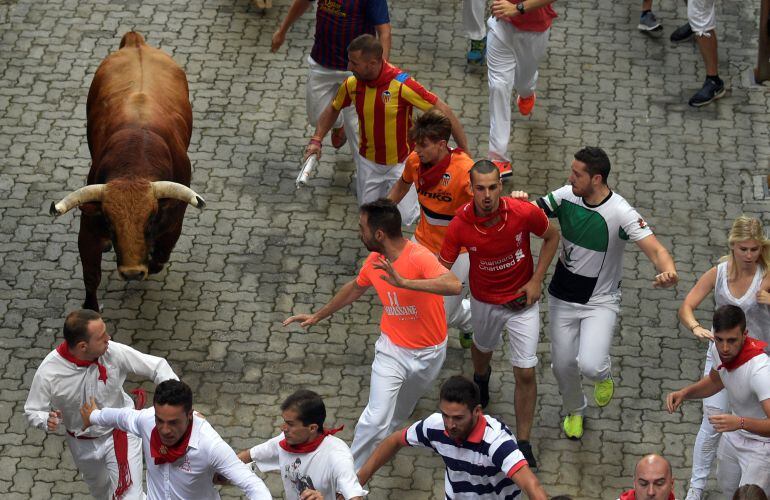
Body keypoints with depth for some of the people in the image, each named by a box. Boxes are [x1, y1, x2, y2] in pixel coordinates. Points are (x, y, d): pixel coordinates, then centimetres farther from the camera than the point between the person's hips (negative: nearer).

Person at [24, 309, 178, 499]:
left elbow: (156, 366, -20)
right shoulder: (48, 372, -30)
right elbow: (33, 411, -15)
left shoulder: (113, 352, -30)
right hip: (82, 443, 1)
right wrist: (46, 421, -39)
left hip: (120, 435, -1)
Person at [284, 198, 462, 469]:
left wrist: (404, 282, -53)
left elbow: (454, 285, -46)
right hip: (392, 349, 3)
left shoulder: (419, 258, -28)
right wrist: (317, 316, 22)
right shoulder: (374, 261, -8)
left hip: (429, 353, -3)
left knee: (398, 414, 22)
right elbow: (355, 287, 14)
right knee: (376, 418, -10)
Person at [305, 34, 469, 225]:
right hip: (368, 162, 4)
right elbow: (333, 109, 11)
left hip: (401, 162, -4)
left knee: (405, 217, -5)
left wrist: (464, 152, -23)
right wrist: (316, 139, -3)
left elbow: (443, 111, -23)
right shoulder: (352, 84, -12)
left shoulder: (401, 84, -28)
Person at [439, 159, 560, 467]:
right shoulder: (461, 224, -24)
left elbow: (551, 237, -5)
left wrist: (536, 280, -11)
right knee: (483, 347, 30)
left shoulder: (524, 213, -26)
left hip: (522, 301, -2)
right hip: (484, 301, 2)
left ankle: (523, 443, 8)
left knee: (525, 373, -7)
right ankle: (481, 378, 69)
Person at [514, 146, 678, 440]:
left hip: (601, 301, -4)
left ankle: (603, 374, 20)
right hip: (562, 297, 4)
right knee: (563, 364, 12)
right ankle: (574, 410, 45)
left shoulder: (621, 214, -25)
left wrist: (668, 271, -54)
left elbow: (656, 250, -31)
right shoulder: (566, 196, -11)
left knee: (589, 365, -20)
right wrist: (519, 201, -25)